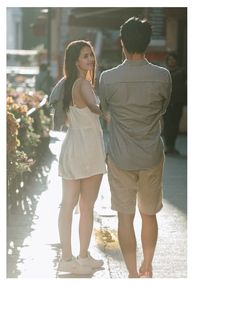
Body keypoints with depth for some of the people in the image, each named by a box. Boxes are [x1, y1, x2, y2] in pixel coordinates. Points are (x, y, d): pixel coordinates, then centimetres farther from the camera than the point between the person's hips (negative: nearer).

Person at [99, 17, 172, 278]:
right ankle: (147, 268, 25)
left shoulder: (108, 78, -12)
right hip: (152, 157, 1)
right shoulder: (163, 76, -10)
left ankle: (133, 275, 12)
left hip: (120, 158, -1)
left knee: (125, 217, 7)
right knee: (149, 214, 17)